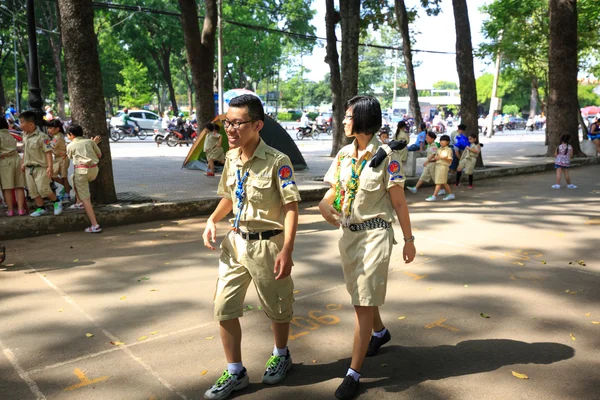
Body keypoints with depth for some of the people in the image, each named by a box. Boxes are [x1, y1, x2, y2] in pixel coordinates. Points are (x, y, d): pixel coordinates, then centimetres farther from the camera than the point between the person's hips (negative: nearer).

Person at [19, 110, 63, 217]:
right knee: (32, 190, 8)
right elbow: (25, 151, 18)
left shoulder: (41, 137, -18)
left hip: (40, 167, -8)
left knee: (43, 189, -10)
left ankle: (57, 202, 13)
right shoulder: (25, 136, 7)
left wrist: (50, 166, -26)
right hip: (29, 168, 8)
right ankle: (41, 208, 19)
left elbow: (48, 152, -20)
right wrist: (23, 163, 19)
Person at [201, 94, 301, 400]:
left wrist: (286, 251, -25)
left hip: (267, 244, -6)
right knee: (224, 308, 8)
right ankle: (235, 373, 26)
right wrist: (212, 220, -1)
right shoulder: (230, 158, 3)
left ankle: (281, 355, 43)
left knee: (276, 308, 14)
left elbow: (291, 208, -18)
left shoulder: (277, 162, -18)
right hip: (235, 242, 6)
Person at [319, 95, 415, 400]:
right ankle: (380, 332, 51)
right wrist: (325, 205, -13)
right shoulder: (344, 154, 3)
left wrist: (409, 239, -6)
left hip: (375, 234, -6)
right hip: (348, 233, 7)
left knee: (364, 302, -3)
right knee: (359, 294, 22)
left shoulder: (386, 157, -13)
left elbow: (399, 203, -9)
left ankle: (354, 373, 6)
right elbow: (333, 190, 10)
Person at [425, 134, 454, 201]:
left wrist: (444, 157, -23)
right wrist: (435, 158, -3)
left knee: (439, 182, -8)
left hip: (443, 166, -8)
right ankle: (451, 194, 22)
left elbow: (450, 160, -8)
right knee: (443, 182, 12)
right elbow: (436, 157, 19)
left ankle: (434, 196, -9)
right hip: (437, 165, 8)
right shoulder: (439, 149, 17)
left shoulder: (449, 150, -4)